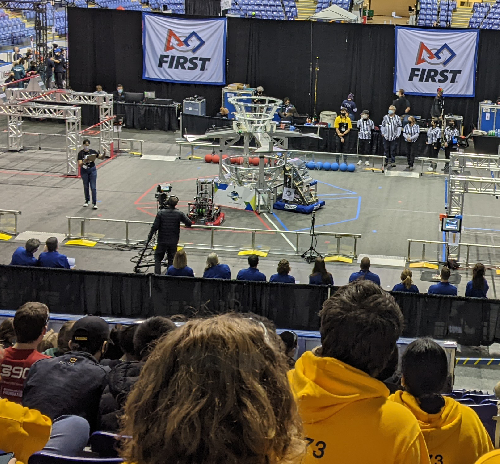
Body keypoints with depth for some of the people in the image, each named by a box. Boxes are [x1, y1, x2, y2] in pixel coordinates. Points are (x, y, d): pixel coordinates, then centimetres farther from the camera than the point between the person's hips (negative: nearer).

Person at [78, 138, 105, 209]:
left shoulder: (93, 152, -2)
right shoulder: (81, 153, -8)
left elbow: (101, 157, 4)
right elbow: (79, 164, -15)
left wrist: (104, 153, -16)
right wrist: (84, 162, -35)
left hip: (92, 170, 0)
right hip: (84, 171, 0)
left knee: (93, 187, -4)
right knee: (86, 187, 12)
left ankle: (94, 203, -1)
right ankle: (87, 201, 29)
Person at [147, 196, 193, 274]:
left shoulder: (161, 212, -9)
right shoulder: (179, 214, -8)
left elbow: (155, 226, -11)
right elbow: (189, 224, -7)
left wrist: (150, 236, 2)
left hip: (162, 241, -1)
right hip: (173, 242, 1)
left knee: (158, 258, 11)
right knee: (171, 260, 10)